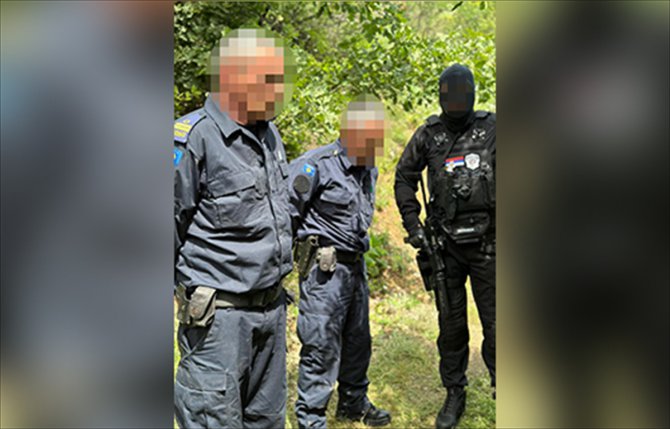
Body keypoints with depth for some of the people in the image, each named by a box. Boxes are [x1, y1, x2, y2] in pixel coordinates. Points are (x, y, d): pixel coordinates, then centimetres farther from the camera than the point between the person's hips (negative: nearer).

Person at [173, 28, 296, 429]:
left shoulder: (269, 133, 11)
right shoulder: (194, 136, -16)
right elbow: (171, 223, -14)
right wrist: (186, 288, -7)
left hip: (272, 304, 8)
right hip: (220, 311, -8)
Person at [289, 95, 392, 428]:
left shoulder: (368, 169, 11)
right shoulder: (319, 165, -16)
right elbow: (286, 206, -15)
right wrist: (310, 244, -6)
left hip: (356, 263, 8)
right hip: (325, 265, -8)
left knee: (358, 339, 18)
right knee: (321, 344, -3)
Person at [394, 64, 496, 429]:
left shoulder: (491, 128, -3)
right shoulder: (428, 134, 1)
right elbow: (404, 178, 10)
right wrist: (412, 224, 2)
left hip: (485, 243, -1)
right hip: (445, 245, 2)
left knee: (494, 323, 3)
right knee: (451, 323, 11)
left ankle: (501, 389, 21)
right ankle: (454, 395, 26)